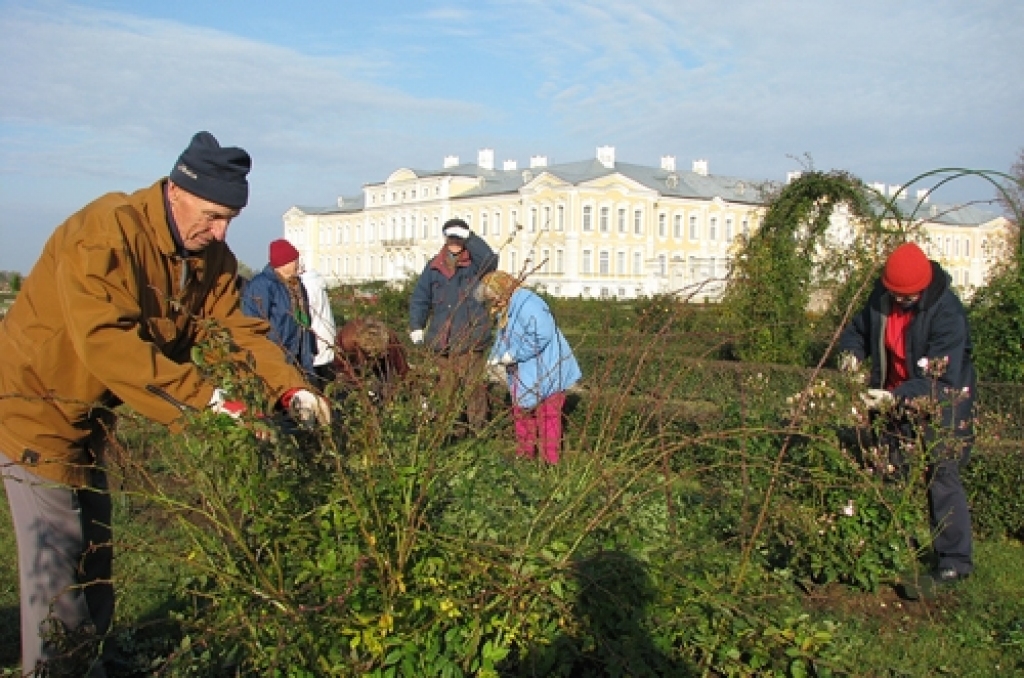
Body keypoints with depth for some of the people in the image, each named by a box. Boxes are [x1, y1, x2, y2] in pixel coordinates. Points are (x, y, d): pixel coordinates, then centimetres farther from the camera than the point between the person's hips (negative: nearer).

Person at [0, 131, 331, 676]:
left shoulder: (209, 255, -3)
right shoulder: (104, 232, -28)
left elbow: (236, 329, -7)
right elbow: (107, 341, -37)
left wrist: (291, 390, -23)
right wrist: (208, 397, -41)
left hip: (88, 414, 8)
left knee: (93, 549, 17)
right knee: (56, 556, -4)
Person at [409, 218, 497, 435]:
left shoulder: (474, 263, 2)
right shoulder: (434, 267, 11)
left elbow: (490, 260, -22)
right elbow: (420, 298, 13)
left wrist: (469, 237, -17)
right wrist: (416, 325, 3)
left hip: (470, 338, -4)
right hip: (442, 339, 4)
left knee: (473, 384, -4)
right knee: (447, 384, 12)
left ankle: (477, 426, 5)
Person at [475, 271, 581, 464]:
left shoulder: (528, 304, -22)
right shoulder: (506, 309, 12)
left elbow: (540, 336, -31)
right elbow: (503, 339, 20)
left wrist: (514, 354, -24)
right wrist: (495, 357, 0)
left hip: (546, 374, -11)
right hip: (524, 376, 11)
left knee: (547, 418, -1)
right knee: (522, 411, 19)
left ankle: (551, 461, 9)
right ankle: (525, 454, 33)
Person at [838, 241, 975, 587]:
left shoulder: (947, 312, -26)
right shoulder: (880, 297, -7)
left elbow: (941, 377, -29)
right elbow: (858, 330, 11)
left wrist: (897, 397, -38)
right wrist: (852, 352, -11)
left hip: (940, 402, -6)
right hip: (895, 400, 7)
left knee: (942, 475, -9)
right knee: (890, 472, 12)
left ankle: (955, 558, 0)